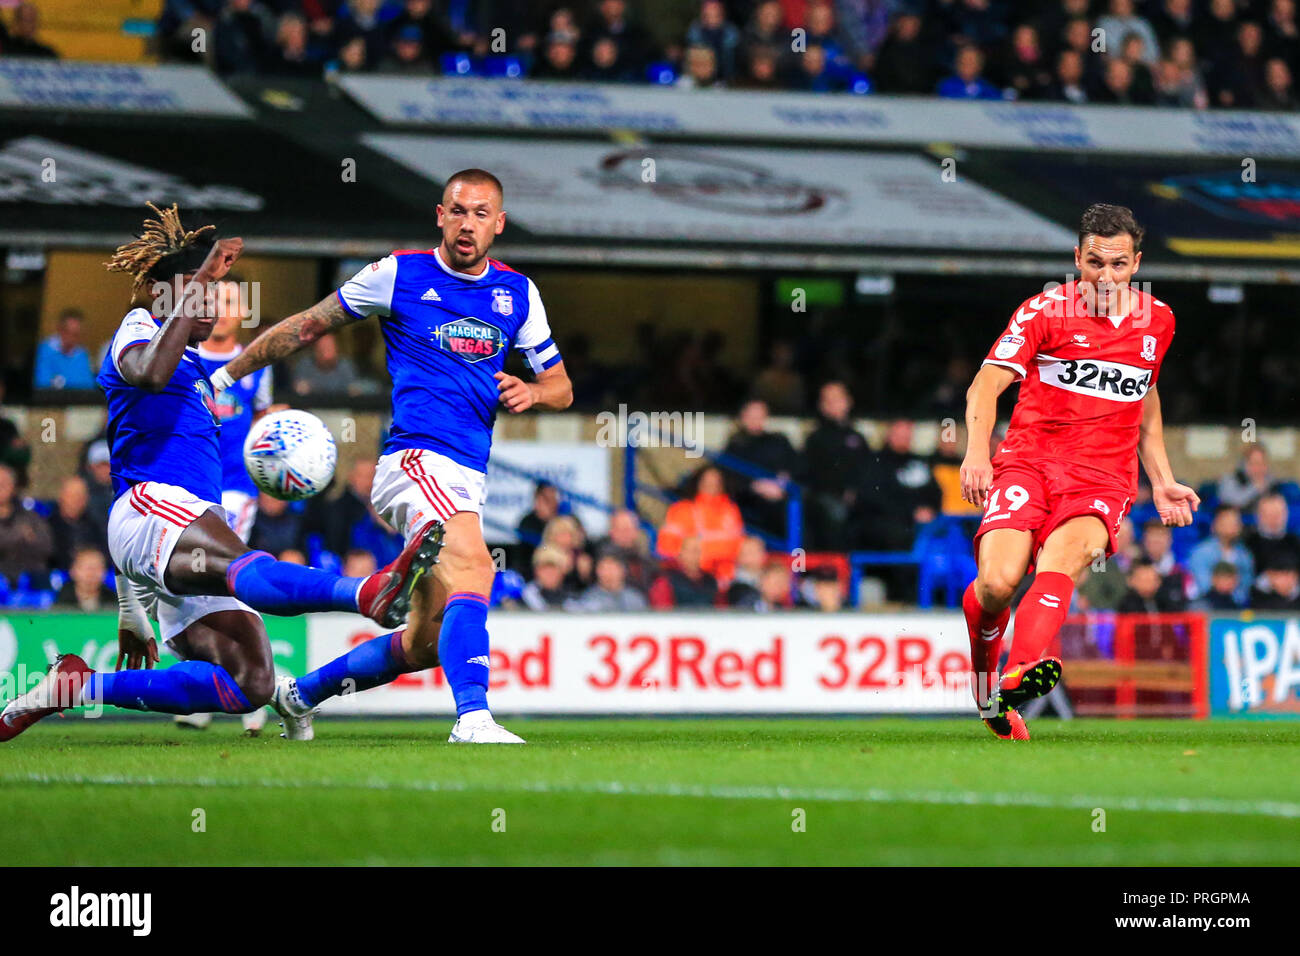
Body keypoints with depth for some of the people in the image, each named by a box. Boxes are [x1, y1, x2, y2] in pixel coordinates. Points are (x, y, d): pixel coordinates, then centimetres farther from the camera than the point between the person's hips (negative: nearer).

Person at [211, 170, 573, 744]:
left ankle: (302, 693, 29)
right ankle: (473, 717, -45)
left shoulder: (518, 292, 14)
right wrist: (224, 376, 12)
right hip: (416, 458, -6)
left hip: (469, 480, 6)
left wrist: (530, 393, -3)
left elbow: (561, 388, 21)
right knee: (472, 567, -33)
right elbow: (307, 327, 11)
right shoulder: (399, 275, 2)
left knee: (428, 641, 8)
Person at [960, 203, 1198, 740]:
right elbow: (987, 383, -10)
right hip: (1028, 462, -1)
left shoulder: (1157, 320, 14)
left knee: (1062, 560, -31)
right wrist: (977, 451, -27)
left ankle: (1021, 674, -56)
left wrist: (1161, 482, 27)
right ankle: (983, 669, 12)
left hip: (1104, 479, 2)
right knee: (997, 584, -22)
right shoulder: (1045, 311, 0)